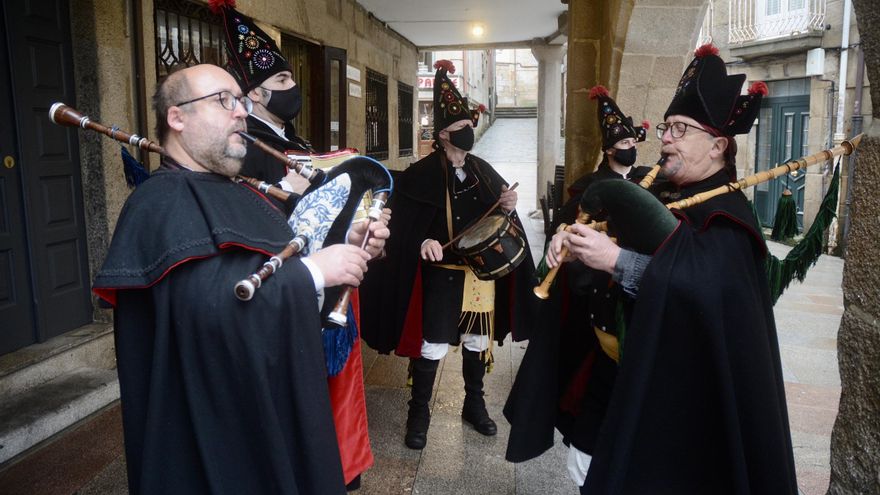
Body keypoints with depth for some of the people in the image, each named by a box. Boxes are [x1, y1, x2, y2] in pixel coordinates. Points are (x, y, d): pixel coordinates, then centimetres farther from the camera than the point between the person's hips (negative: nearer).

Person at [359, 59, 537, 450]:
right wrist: (423, 242, -30)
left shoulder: (483, 170, 8)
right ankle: (419, 412, 22)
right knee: (431, 346, 2)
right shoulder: (420, 176, -9)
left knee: (478, 341, 15)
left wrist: (509, 210, -7)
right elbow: (401, 226, -13)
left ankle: (474, 404, 36)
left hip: (483, 272, 5)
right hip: (442, 274, -5)